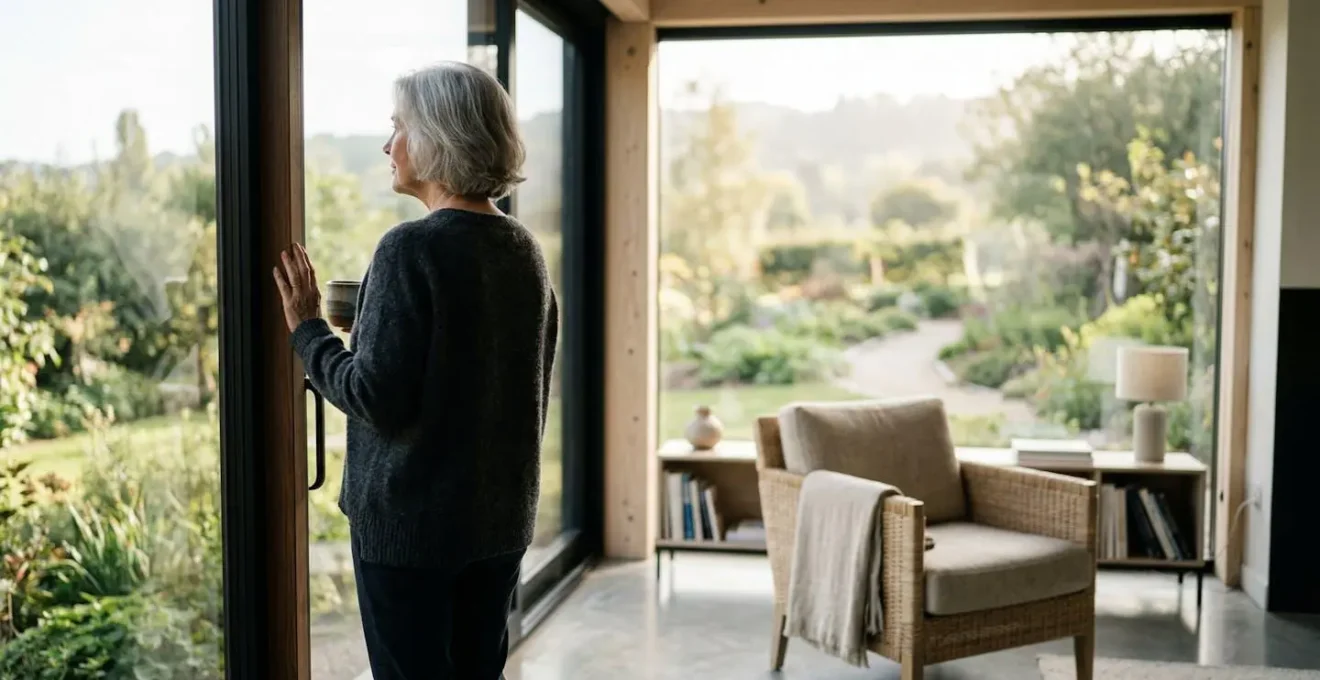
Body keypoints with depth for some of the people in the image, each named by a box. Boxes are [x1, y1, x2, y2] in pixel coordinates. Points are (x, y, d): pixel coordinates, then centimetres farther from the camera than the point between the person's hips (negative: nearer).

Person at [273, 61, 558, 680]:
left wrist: (307, 330, -6)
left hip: (411, 520, -7)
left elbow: (377, 400, -19)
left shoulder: (412, 248, -17)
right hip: (502, 515, 7)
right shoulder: (524, 249, 5)